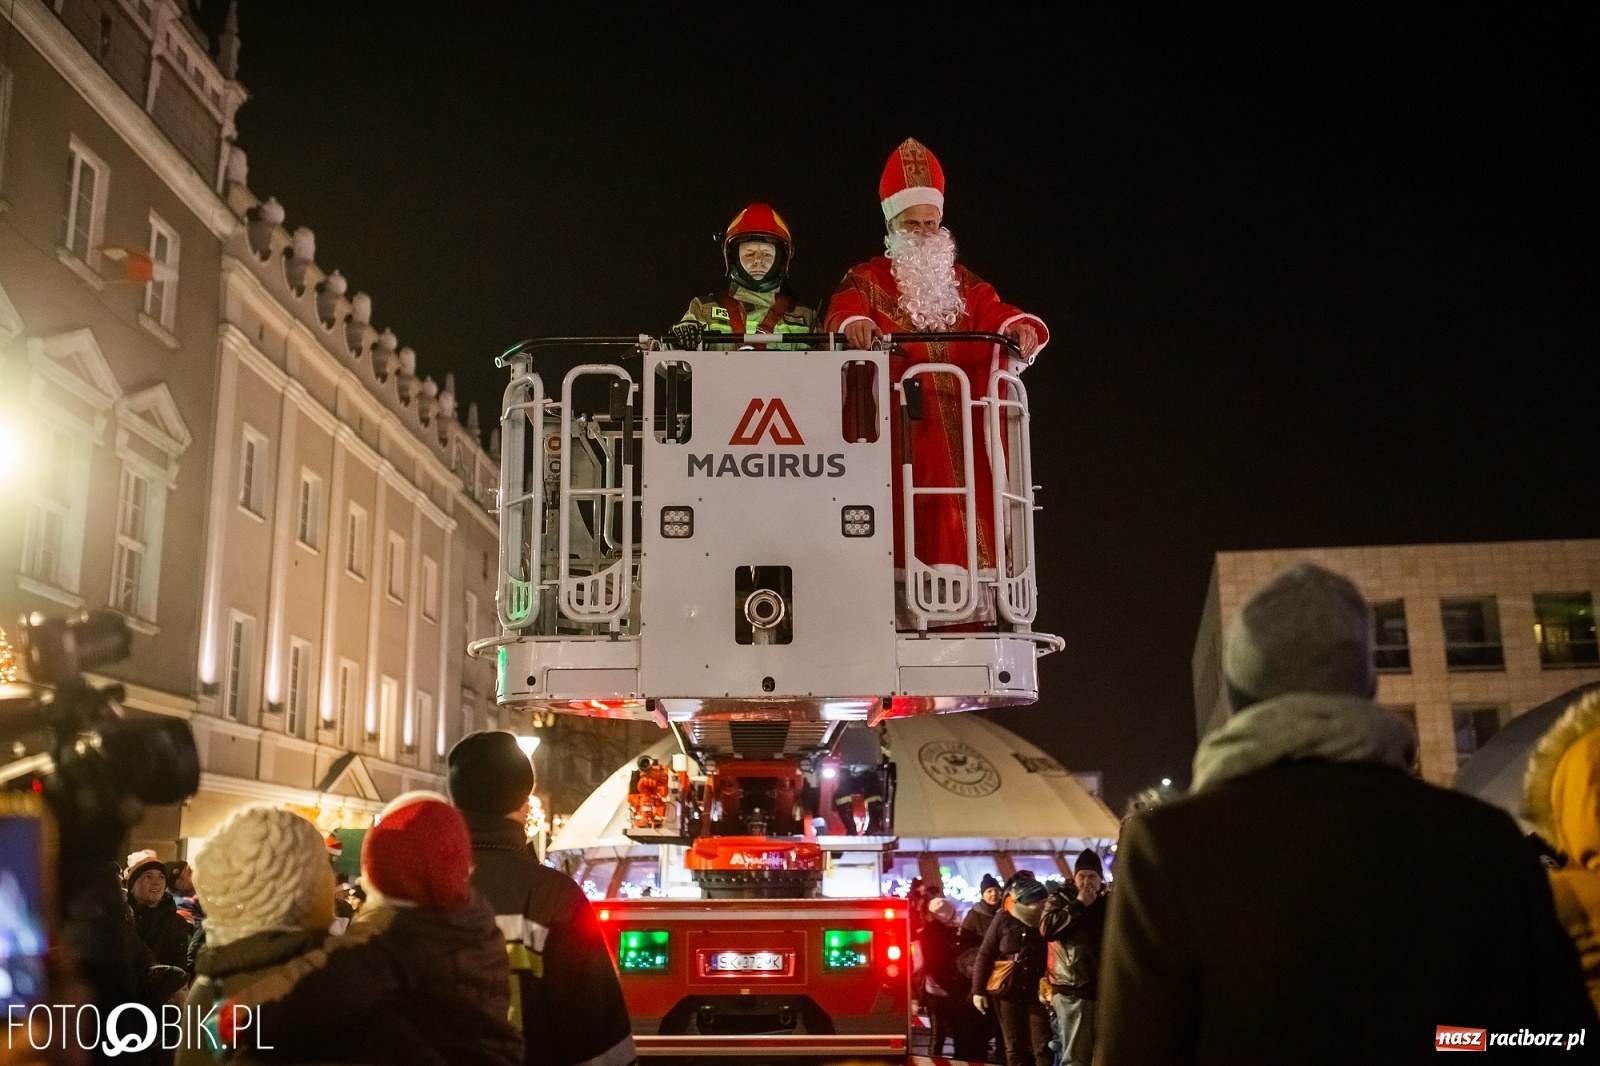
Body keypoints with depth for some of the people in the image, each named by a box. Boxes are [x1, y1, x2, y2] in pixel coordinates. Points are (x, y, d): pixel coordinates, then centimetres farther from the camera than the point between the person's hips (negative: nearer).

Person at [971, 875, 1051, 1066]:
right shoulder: (1004, 920, -5)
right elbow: (984, 956, -2)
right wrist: (978, 990, -4)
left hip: (1035, 993, 1)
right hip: (1007, 992, -1)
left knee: (1042, 1047, -4)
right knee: (1014, 1047, 8)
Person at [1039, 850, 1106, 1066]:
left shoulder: (1107, 903, 15)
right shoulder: (1060, 899, 5)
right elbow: (1047, 928, -13)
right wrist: (1078, 905, -10)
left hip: (1101, 987, 5)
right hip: (1072, 988, -5)